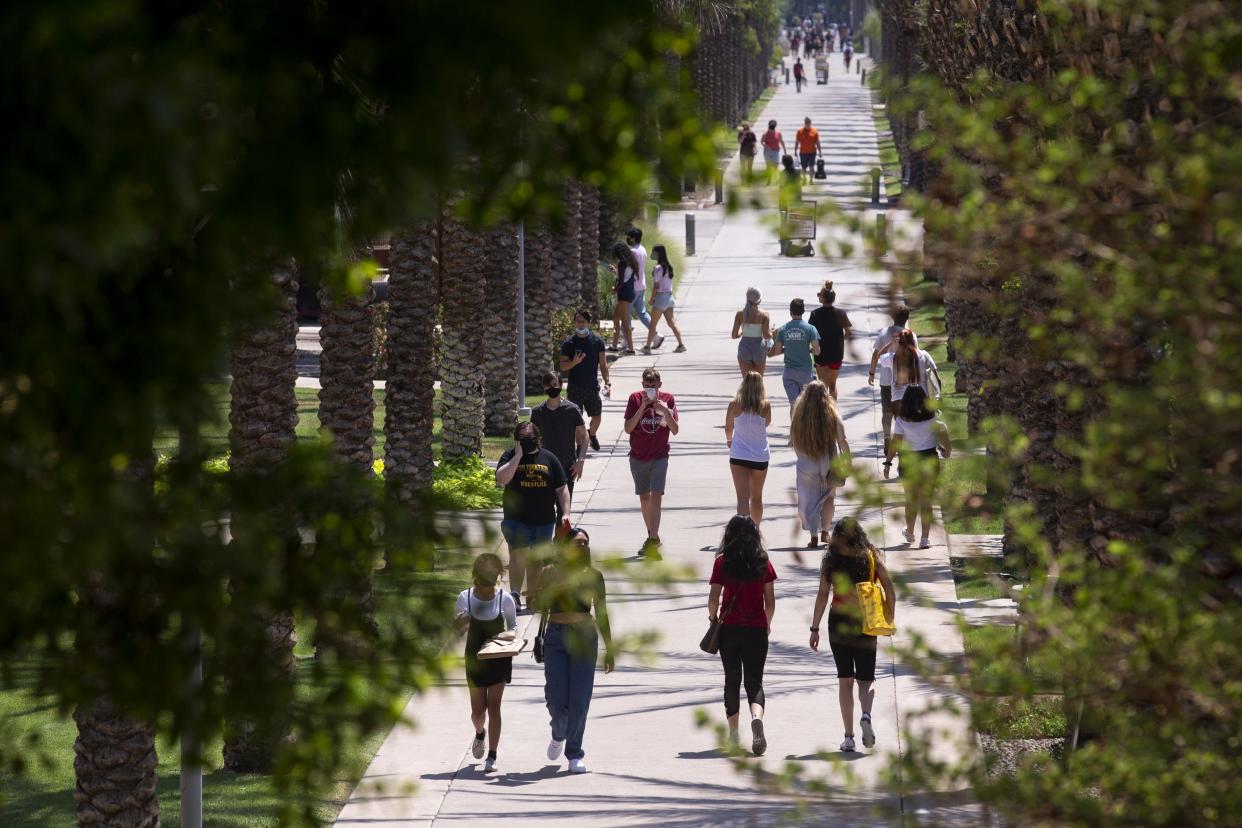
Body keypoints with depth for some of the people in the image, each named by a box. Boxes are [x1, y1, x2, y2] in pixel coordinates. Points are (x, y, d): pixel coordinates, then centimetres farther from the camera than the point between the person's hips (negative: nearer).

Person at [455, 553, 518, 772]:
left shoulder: (505, 599, -8)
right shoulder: (465, 597, -5)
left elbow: (512, 626, 7)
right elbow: (457, 629, 4)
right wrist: (461, 623, -19)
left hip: (499, 658, -1)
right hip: (475, 659, 1)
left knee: (493, 705, -7)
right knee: (478, 710, 6)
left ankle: (492, 756, -2)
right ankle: (480, 734, 43)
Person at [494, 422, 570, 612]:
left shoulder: (548, 458, 6)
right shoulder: (510, 457, -1)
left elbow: (561, 489, 8)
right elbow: (501, 479, -20)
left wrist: (565, 514, 1)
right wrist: (518, 456, -18)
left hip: (544, 520, 3)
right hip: (517, 519, -3)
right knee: (518, 556, -11)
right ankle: (515, 595, -12)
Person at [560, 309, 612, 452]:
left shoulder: (597, 340, -1)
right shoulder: (569, 342, -4)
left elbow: (603, 364, 2)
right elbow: (563, 366, -3)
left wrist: (607, 382, -8)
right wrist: (574, 362, -23)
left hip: (592, 387, 1)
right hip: (574, 388, -1)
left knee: (597, 417, 9)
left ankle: (592, 434, 40)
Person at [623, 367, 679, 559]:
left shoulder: (667, 399, -4)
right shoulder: (635, 399, -4)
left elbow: (674, 430, -6)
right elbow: (628, 428, -11)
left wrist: (666, 411, -21)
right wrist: (642, 408, -21)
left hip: (659, 456, -2)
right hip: (638, 457, 2)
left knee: (656, 496, -14)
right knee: (644, 497, 10)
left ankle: (653, 540, -19)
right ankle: (652, 537, 24)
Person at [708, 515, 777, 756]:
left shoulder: (722, 562, -5)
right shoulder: (763, 562, -2)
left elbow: (713, 598, -7)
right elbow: (770, 602, 1)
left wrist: (713, 617, 13)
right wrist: (767, 624, 19)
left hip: (729, 628, 0)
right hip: (756, 629, 0)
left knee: (732, 681, 14)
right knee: (754, 681, 3)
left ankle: (733, 734, 17)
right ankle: (756, 716, -27)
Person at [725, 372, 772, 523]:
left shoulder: (734, 404, -7)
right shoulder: (765, 405, -8)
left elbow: (728, 428, 10)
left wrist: (729, 440, 31)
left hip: (739, 455, -1)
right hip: (760, 456, 1)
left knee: (743, 498, -5)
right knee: (756, 497, 20)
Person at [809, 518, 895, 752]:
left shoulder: (831, 559, -2)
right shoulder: (871, 556, 0)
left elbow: (822, 595, -4)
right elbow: (889, 588, -4)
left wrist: (815, 628, 1)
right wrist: (890, 619, 6)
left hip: (838, 623, 0)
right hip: (866, 624, 0)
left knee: (845, 680, 9)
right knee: (866, 678, 11)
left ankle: (848, 736, 5)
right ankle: (866, 715, -20)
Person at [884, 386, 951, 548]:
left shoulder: (901, 420, -10)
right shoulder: (933, 419, -6)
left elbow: (895, 444, -11)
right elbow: (946, 441, -3)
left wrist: (888, 463, -5)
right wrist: (946, 451, 17)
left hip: (909, 462, -1)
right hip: (929, 460, 1)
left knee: (911, 499, 17)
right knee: (926, 501, 6)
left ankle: (909, 532, 35)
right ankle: (925, 538, 2)